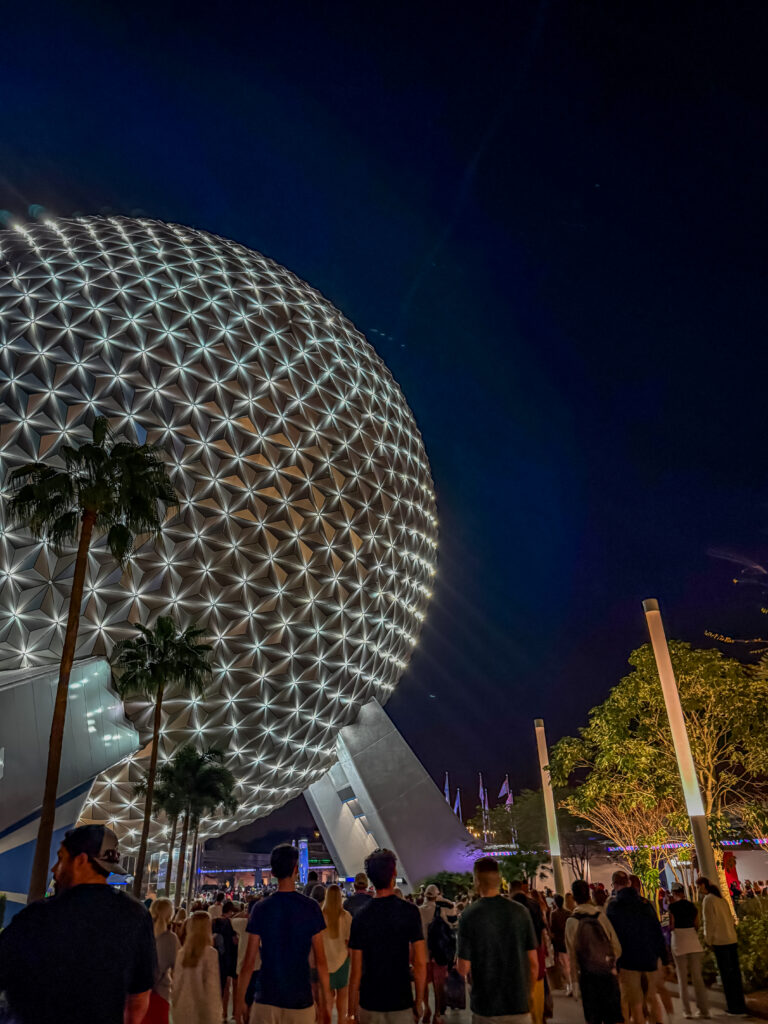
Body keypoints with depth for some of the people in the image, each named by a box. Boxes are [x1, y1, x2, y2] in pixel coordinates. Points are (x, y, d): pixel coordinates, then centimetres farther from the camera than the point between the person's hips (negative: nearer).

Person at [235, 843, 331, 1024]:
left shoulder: (260, 909, -6)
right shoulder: (311, 908, -7)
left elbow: (249, 962, -4)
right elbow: (320, 961, -5)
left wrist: (239, 1001, 6)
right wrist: (326, 1001, 4)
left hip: (267, 1000, 0)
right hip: (300, 1000, 0)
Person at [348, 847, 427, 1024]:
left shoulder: (360, 917, -8)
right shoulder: (409, 911, -11)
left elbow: (356, 971, -5)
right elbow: (420, 964, -12)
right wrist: (419, 1001, 1)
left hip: (369, 1004, 1)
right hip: (401, 1003, -1)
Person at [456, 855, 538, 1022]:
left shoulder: (469, 916, -13)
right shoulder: (520, 911, -7)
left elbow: (463, 968, -11)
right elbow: (533, 963, -1)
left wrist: (458, 964, 11)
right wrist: (528, 993, 14)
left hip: (485, 1008, -1)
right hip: (519, 1006, 1)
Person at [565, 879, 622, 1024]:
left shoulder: (572, 921, -7)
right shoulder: (601, 915, -2)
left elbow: (572, 955, -4)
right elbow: (617, 947, 1)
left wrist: (575, 982, 5)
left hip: (588, 975, -2)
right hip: (609, 974, 2)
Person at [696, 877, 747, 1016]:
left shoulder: (708, 900, -10)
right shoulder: (720, 898, 14)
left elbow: (709, 922, -13)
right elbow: (730, 919, 17)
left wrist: (708, 941, -3)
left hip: (720, 942, -8)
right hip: (732, 939, 8)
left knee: (726, 975, -1)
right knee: (735, 972, 13)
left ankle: (735, 1008, 3)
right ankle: (740, 1006, 20)